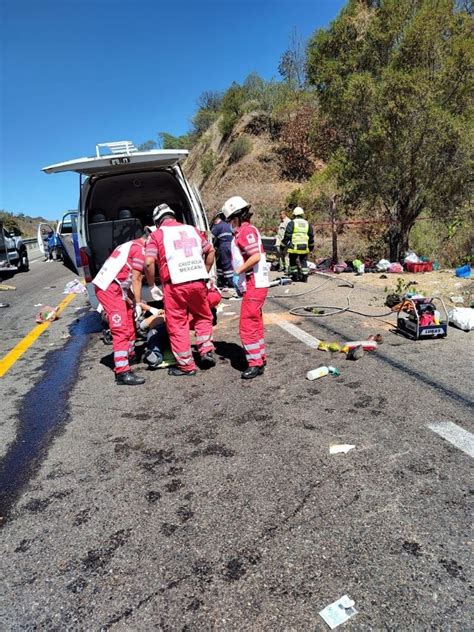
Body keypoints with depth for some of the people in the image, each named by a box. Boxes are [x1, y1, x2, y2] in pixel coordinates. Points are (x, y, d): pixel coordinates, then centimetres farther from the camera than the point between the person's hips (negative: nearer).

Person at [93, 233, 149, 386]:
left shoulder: (132, 246, 24)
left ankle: (130, 356, 38)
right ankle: (122, 373, -15)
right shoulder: (141, 250, -6)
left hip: (110, 287, 10)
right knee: (121, 329, -13)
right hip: (110, 289, -10)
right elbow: (136, 279, -8)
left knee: (129, 323, 21)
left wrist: (133, 300, 14)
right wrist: (138, 304, -2)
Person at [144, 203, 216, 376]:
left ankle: (186, 365, 12)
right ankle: (206, 351, 16)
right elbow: (210, 251, 20)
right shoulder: (191, 229, 18)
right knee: (203, 316, 25)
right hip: (198, 281, 4)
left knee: (177, 325, 6)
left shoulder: (158, 234, 4)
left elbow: (149, 262, -7)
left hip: (175, 284, -4)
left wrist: (152, 286, 5)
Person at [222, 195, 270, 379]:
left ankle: (255, 364, 0)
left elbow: (256, 256, -25)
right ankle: (260, 358, 29)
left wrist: (238, 271, -16)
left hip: (254, 286, -11)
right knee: (255, 323, 18)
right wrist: (239, 280, 12)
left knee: (247, 325, -7)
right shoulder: (246, 231, 18)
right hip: (253, 285, 11)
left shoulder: (246, 231, -13)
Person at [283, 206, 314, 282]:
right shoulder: (307, 224, 13)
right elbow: (311, 237, 17)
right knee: (303, 262, 11)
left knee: (293, 262, 10)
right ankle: (304, 277, 8)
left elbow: (287, 235, -8)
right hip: (304, 247, 4)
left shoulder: (292, 223, -2)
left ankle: (295, 276, 11)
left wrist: (286, 243, 2)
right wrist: (311, 247, 25)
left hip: (294, 247, -3)